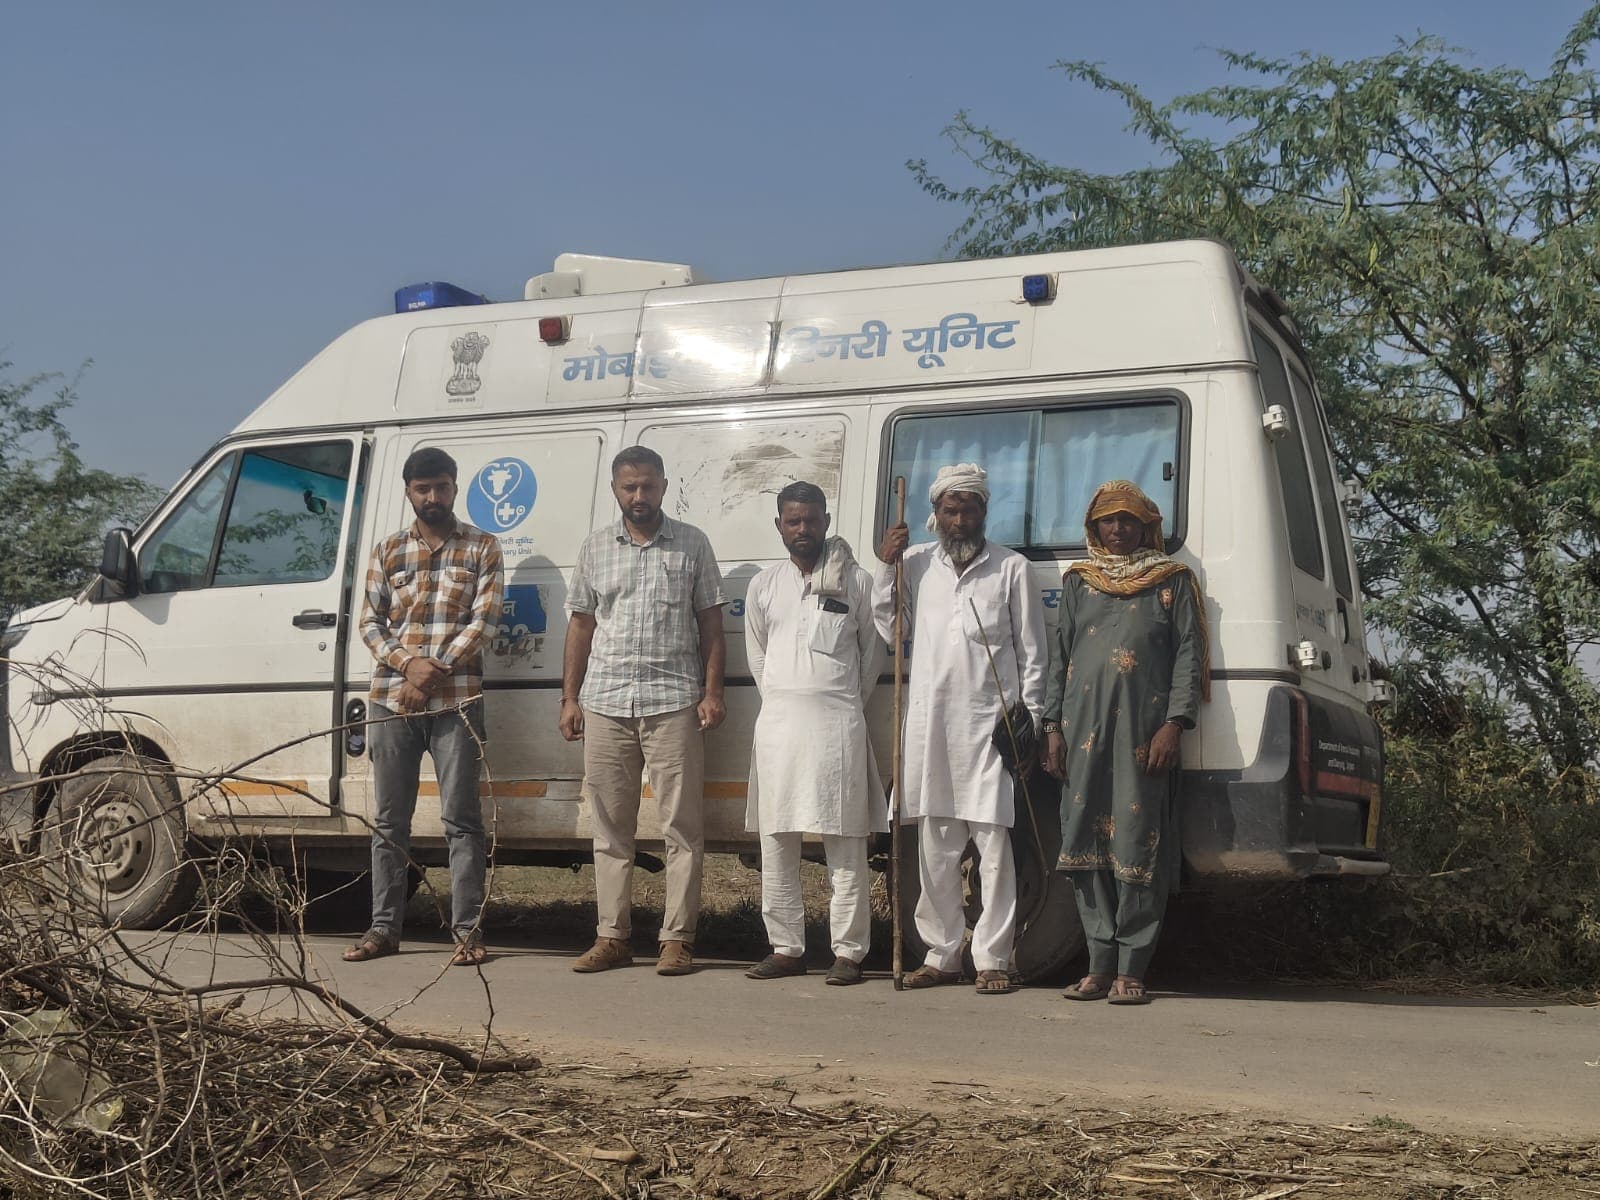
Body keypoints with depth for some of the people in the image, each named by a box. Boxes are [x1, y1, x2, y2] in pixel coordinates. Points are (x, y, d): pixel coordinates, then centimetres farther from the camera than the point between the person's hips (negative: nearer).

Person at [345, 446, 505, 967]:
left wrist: (436, 670, -13)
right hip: (390, 703, 3)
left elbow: (484, 620, -4)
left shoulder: (482, 548, 5)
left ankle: (467, 929, 2)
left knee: (461, 819, -2)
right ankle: (384, 928, 15)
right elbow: (370, 622, 7)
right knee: (389, 820, 7)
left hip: (456, 704, -3)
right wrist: (410, 664, -10)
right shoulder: (387, 552, 13)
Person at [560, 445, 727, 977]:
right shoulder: (596, 547, 12)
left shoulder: (691, 544, 5)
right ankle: (612, 937, 13)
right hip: (604, 703, 3)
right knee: (610, 827, 6)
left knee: (681, 825, -3)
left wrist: (712, 691, -5)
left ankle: (677, 939, 3)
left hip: (673, 703, -3)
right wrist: (570, 699, 8)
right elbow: (581, 624, 14)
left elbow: (710, 623, 5)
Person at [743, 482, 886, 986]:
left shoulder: (855, 581, 4)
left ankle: (848, 951, 0)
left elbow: (873, 651, 11)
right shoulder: (764, 585, 13)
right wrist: (784, 700, 13)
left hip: (837, 722, -4)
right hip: (777, 721, 4)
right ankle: (786, 948, 14)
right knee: (776, 843, 6)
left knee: (844, 845, -3)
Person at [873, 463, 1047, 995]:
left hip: (990, 722, -3)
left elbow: (1031, 652, 5)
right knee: (935, 847, 7)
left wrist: (1028, 719, -1)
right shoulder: (915, 563, 13)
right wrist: (885, 570, 4)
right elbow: (891, 630, 13)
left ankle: (992, 960, 2)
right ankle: (942, 954, 15)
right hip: (929, 721, 3)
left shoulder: (1011, 569, 5)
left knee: (993, 846, -4)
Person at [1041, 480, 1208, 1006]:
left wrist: (1174, 724, -9)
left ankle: (1130, 969, -2)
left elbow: (1189, 656, 2)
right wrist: (1053, 726, 7)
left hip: (1144, 730, -3)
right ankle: (1100, 965, 7)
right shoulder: (1078, 583, 19)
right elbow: (1059, 656, 17)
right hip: (1083, 729, 4)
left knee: (1137, 843, -6)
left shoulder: (1173, 581, 9)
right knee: (1085, 842, 1)